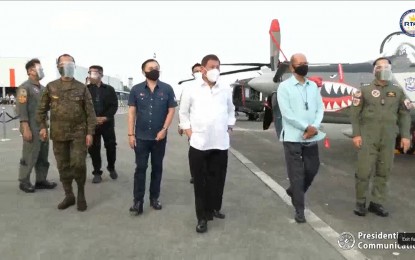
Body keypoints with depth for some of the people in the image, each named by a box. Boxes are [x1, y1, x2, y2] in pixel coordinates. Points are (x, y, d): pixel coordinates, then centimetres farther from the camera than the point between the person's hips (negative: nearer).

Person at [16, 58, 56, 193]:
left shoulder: (42, 88, 16)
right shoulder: (25, 87, -7)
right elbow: (21, 109, -13)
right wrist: (26, 128, -20)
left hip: (43, 127, 8)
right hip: (32, 128, -7)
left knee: (43, 156, 10)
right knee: (29, 156, -2)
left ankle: (41, 180, 19)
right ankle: (24, 182, 10)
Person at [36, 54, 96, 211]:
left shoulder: (81, 88, 1)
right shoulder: (51, 87, 5)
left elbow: (90, 112, 0)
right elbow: (42, 108, 11)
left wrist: (90, 132, -6)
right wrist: (42, 126, 0)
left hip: (78, 133, -2)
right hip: (58, 134, 2)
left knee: (78, 164, -8)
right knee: (63, 166, 8)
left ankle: (81, 194, 12)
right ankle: (69, 195, 22)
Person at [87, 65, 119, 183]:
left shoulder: (109, 89, 5)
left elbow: (114, 106, -2)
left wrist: (105, 118, -15)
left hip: (107, 123, 0)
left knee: (111, 147, 6)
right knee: (93, 149, 2)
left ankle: (111, 168, 28)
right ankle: (97, 172, 14)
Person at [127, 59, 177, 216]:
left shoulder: (167, 89, 0)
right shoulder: (136, 89, 2)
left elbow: (171, 110, 0)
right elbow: (132, 112, 1)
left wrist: (164, 129, -10)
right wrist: (131, 134, -4)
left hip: (160, 137, 1)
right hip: (141, 137, 0)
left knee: (157, 168, 11)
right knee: (140, 168, 2)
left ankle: (154, 198, 24)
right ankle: (138, 201, 9)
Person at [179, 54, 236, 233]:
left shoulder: (226, 89, 7)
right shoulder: (191, 89, -1)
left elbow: (231, 111, 19)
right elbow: (183, 113, 5)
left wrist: (228, 128, 9)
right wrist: (189, 133, -3)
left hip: (220, 143, 3)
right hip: (199, 143, -2)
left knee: (218, 179, 10)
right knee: (200, 181, 3)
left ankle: (214, 208, 31)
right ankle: (202, 217, 13)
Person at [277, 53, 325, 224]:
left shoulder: (313, 86, 12)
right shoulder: (284, 87, -6)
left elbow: (320, 108, 7)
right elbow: (286, 113, -13)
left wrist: (314, 127, -10)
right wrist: (306, 127, -15)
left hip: (311, 137, 6)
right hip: (293, 137, -5)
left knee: (312, 169, 14)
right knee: (297, 174, 0)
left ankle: (294, 191, 40)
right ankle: (299, 210, 12)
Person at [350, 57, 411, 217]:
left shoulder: (397, 91, 9)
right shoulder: (365, 89, 1)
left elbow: (404, 114, 11)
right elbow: (355, 113, -1)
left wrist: (405, 135, 3)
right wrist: (356, 134, -8)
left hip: (388, 139, 3)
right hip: (367, 137, -3)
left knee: (384, 172, 7)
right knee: (364, 171, -3)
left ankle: (377, 203, 18)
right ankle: (360, 202, 12)